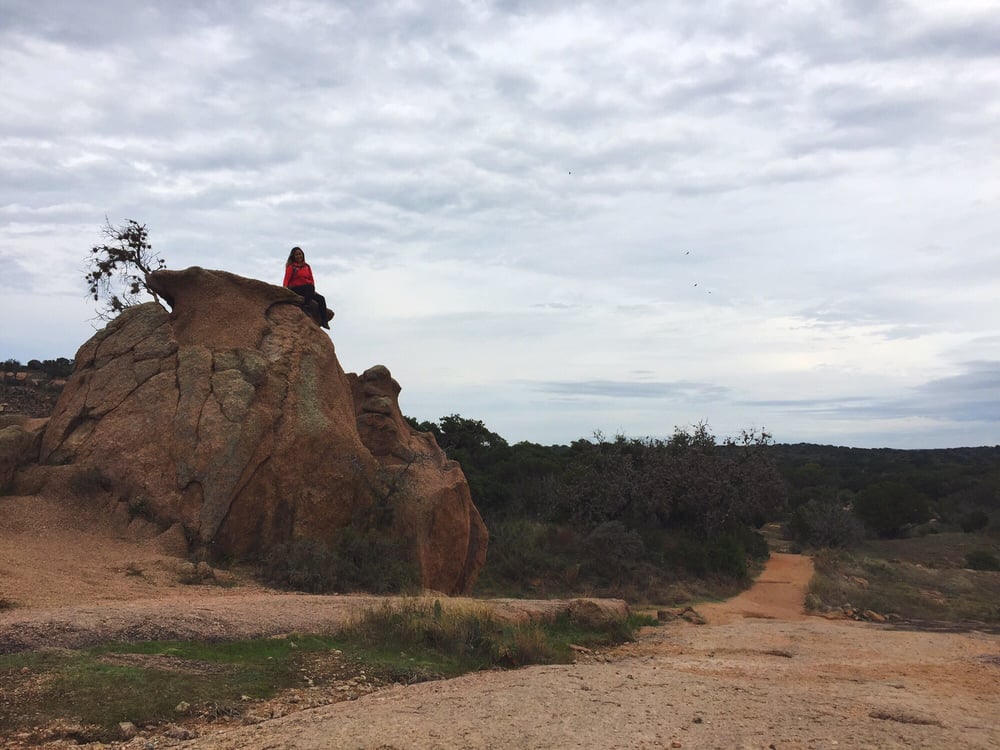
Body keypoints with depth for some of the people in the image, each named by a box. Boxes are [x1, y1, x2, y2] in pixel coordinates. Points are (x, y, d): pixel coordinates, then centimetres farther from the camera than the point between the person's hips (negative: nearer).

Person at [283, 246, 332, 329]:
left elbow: (311, 280, 16)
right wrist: (285, 288, -25)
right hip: (295, 289, -5)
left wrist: (313, 289, -1)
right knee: (310, 287, -34)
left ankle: (323, 321, -18)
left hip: (307, 290, 6)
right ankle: (306, 305, -43)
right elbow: (287, 279, -6)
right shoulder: (291, 267, 5)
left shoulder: (307, 266, 19)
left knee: (321, 298, -14)